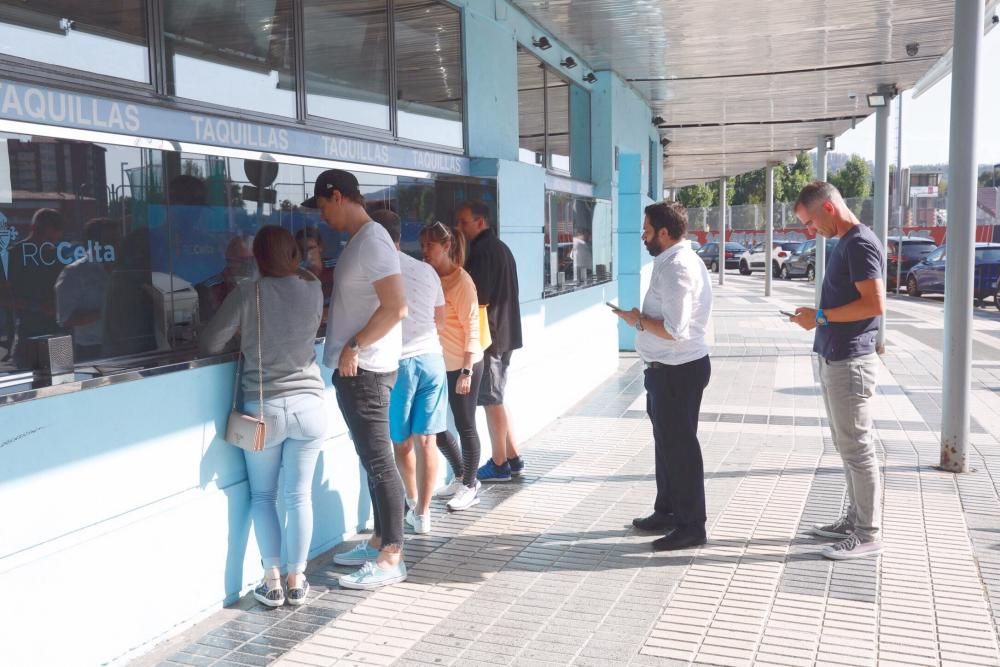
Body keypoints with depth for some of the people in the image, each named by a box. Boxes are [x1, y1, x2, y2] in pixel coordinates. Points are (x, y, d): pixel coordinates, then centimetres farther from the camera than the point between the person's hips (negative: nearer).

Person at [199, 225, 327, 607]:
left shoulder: (247, 293, -9)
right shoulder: (313, 289, 0)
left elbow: (208, 344, -6)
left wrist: (243, 338, 13)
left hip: (263, 409, -2)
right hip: (309, 406, 2)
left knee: (262, 496, 14)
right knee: (299, 496, 11)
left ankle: (272, 582, 14)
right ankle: (296, 581, 17)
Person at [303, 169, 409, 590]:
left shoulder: (372, 242, -15)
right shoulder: (358, 242, 15)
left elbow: (396, 307, -23)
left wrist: (355, 346, -19)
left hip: (365, 369, -10)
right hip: (355, 368, 10)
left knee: (378, 461, -5)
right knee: (372, 458, 15)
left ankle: (391, 559, 3)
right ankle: (380, 541, 26)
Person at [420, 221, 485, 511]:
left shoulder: (461, 281, -11)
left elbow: (471, 329, -13)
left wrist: (466, 371, -17)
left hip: (462, 366, -6)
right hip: (437, 365, 6)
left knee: (465, 426, 3)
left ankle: (470, 486, 19)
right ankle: (461, 477, 30)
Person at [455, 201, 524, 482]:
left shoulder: (481, 251, -14)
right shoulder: (501, 247, 17)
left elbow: (477, 295, -19)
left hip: (488, 334, -10)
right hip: (504, 332, 10)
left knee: (491, 400, -2)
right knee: (496, 398, 15)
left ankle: (499, 465, 5)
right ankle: (512, 458, 19)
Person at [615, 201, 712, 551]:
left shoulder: (676, 268, -22)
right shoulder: (677, 260, 11)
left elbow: (675, 330, -28)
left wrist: (639, 321, -14)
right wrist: (644, 319, 6)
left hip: (676, 370, -11)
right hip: (672, 367, 11)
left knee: (679, 446, 0)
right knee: (667, 442, 20)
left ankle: (691, 526, 12)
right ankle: (667, 511, 35)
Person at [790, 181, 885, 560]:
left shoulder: (860, 244, -15)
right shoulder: (845, 244, 15)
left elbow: (875, 304, -23)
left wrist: (821, 316, -17)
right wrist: (819, 317, 9)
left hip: (850, 362, -10)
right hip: (834, 359, 10)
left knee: (857, 448, -3)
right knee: (847, 446, 16)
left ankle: (868, 535, 6)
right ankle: (854, 520, 26)